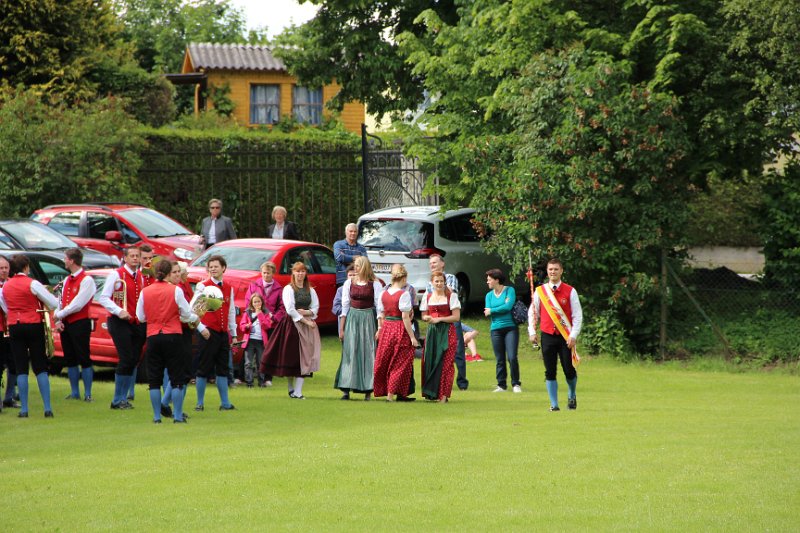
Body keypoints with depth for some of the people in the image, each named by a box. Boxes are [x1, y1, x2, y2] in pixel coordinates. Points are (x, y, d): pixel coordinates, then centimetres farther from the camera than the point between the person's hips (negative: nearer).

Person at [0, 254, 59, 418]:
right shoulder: (32, 284, -10)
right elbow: (54, 303, -8)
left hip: (14, 327, 3)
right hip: (33, 325, -3)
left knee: (21, 369, 5)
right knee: (40, 368, 2)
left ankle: (24, 409, 0)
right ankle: (47, 407, -3)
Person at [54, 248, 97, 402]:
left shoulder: (86, 280, -12)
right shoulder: (67, 280, 14)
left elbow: (77, 305, -18)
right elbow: (61, 302, 13)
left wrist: (59, 315, -11)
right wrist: (58, 321, -2)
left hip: (80, 324, -8)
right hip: (65, 324, 8)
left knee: (84, 359, -4)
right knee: (70, 359, 11)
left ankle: (87, 393, 0)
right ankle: (74, 392, 17)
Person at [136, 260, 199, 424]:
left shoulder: (145, 292, 1)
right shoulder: (175, 290, -7)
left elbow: (140, 317, 8)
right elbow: (186, 314, 0)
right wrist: (195, 318, 21)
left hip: (153, 337, 2)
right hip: (173, 336, -2)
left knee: (154, 379, 8)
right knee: (177, 379, 4)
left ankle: (157, 416, 7)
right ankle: (177, 416, 1)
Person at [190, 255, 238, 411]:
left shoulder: (229, 288, 11)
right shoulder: (202, 286, -4)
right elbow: (192, 309, -7)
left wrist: (233, 333, 16)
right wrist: (201, 328, -15)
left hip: (223, 333, 5)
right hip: (208, 333, -5)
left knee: (222, 369, 8)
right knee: (204, 369, -2)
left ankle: (225, 402, 12)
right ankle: (200, 403, 5)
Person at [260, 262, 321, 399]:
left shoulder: (311, 290, 11)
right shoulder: (288, 289, -2)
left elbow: (316, 308, 9)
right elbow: (290, 309, -11)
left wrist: (306, 313, -12)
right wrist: (305, 321, -13)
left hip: (307, 325, 3)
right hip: (292, 325, -3)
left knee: (304, 357, -5)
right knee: (290, 357, -1)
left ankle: (298, 391, -7)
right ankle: (291, 388, 16)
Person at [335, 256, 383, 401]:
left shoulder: (375, 284, -1)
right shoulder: (349, 284, 7)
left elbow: (379, 307, -3)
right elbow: (344, 306, 8)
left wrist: (380, 327, -11)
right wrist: (341, 328, 4)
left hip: (368, 319, -2)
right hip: (352, 318, 2)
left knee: (368, 353, -3)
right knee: (350, 353, -2)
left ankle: (368, 390, 1)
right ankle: (346, 389, -3)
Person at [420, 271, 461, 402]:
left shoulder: (451, 296, 0)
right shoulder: (427, 297, 13)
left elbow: (456, 317, -5)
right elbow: (424, 315, 18)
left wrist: (439, 319, -13)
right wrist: (427, 318, -6)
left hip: (447, 332, -4)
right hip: (431, 332, 4)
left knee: (445, 362, -9)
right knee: (429, 361, -2)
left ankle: (443, 394, -8)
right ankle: (430, 392, 6)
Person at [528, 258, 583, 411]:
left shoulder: (570, 291, -2)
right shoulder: (539, 291, 4)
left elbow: (578, 315, -3)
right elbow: (532, 313, 10)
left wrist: (573, 336, -10)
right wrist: (532, 332, 0)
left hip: (566, 338, -1)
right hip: (547, 336, 1)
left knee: (569, 370, 1)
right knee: (550, 372, 0)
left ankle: (572, 395, 29)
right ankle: (554, 404, 5)